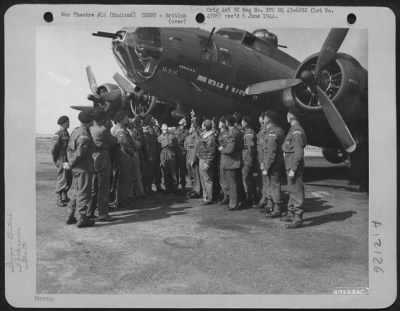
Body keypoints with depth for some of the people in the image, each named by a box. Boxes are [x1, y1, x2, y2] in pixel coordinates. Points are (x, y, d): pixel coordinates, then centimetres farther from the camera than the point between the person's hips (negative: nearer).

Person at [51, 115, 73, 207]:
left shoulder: (67, 133, 12)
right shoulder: (58, 134, -14)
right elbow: (54, 148, -12)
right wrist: (56, 160, -4)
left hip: (68, 160, 8)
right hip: (62, 160, -8)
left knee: (69, 179, 13)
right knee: (62, 180, -3)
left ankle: (65, 197, 27)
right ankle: (59, 200, 9)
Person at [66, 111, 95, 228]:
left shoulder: (75, 131, 9)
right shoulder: (84, 136, -20)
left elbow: (69, 148, 13)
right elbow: (79, 153, -21)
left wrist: (71, 162, 15)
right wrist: (73, 162, -4)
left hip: (76, 168, 9)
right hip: (84, 168, -9)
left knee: (77, 192, 19)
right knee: (84, 193, 0)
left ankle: (70, 216, 25)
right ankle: (82, 218, 6)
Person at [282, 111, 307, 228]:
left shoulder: (297, 131, -16)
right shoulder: (293, 129, 13)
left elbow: (299, 152, -21)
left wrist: (293, 169, -22)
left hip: (294, 164, -10)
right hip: (290, 163, 10)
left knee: (296, 190, -6)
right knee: (291, 190, 17)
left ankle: (298, 218, 0)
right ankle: (291, 214, 29)